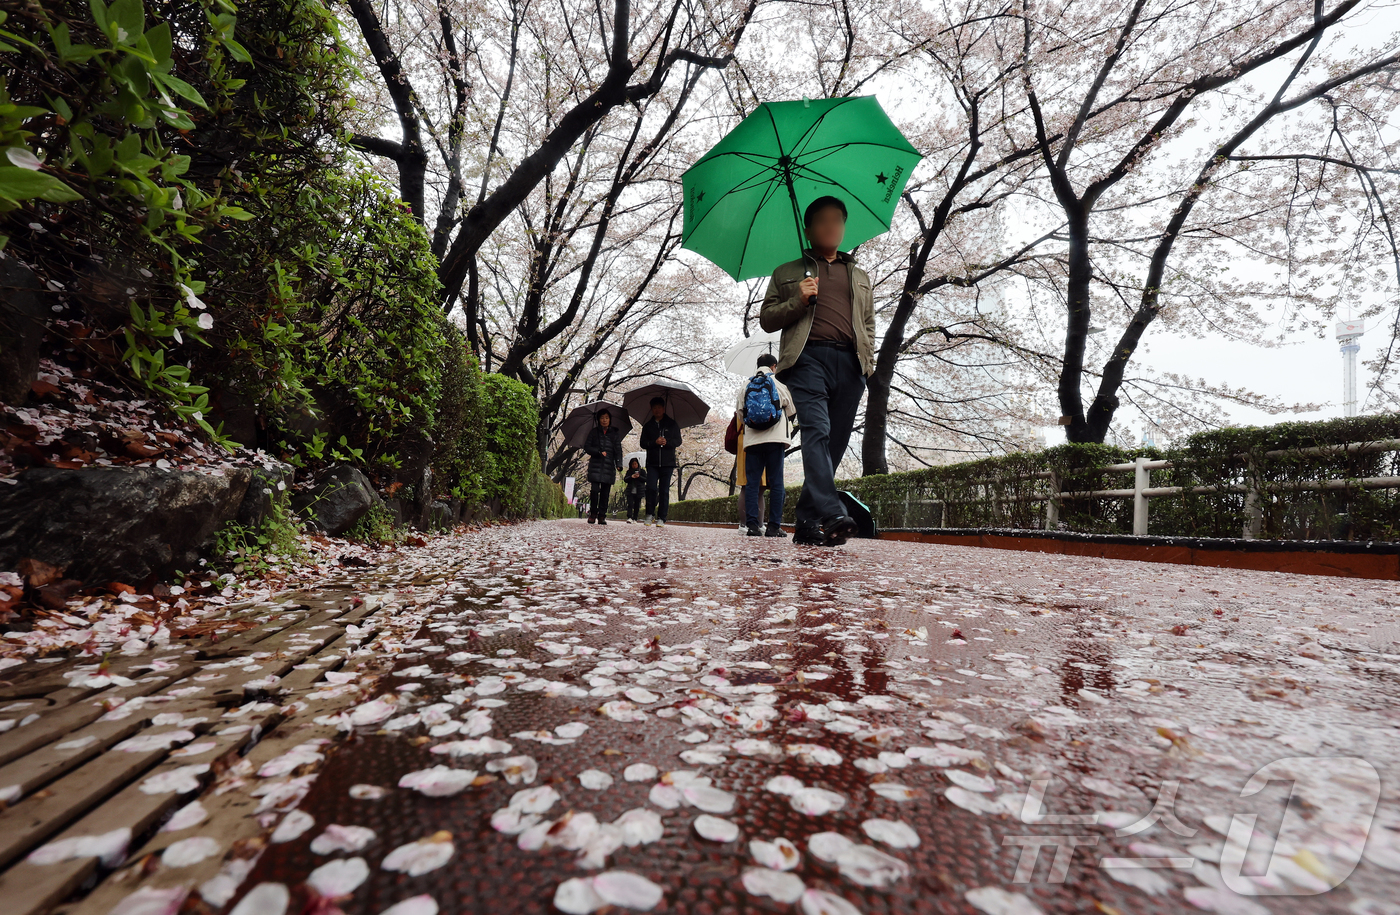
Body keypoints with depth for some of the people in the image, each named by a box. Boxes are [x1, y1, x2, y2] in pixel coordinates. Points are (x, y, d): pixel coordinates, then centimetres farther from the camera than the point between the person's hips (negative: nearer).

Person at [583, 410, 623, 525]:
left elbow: (618, 450, 6)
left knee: (605, 492, -2)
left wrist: (619, 464, -9)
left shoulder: (615, 434, 12)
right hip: (595, 466, -1)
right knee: (595, 490, -9)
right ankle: (593, 514, 4)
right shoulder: (594, 432, 12)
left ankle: (602, 516, 3)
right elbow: (587, 447, 7)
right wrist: (599, 452, -9)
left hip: (609, 467, 1)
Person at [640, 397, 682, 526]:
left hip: (668, 463, -1)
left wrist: (667, 442, -13)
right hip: (652, 463, 1)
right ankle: (650, 514, 5)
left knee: (664, 491, -1)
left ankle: (661, 518, 3)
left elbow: (678, 441, 6)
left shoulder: (672, 424, 11)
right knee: (651, 488, -11)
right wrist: (655, 442, -12)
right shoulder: (648, 426, 14)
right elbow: (643, 443, 7)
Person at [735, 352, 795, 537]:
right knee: (776, 483, 0)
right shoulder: (780, 384, 7)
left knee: (752, 482, 2)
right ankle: (774, 526, -3)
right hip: (775, 438, -2)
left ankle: (752, 524, -5)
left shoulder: (745, 386, 13)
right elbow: (792, 411, 13)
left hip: (752, 440, 2)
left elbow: (740, 413, 16)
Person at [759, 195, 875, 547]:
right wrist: (799, 301, -2)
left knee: (835, 442, -5)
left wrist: (868, 360, 9)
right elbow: (767, 319, 16)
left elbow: (869, 324, 27)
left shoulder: (860, 276, 31)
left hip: (850, 362, 3)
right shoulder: (787, 273, 23)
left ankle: (807, 523, 0)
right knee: (816, 430, -24)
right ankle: (832, 515, -36)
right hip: (809, 357, -3)